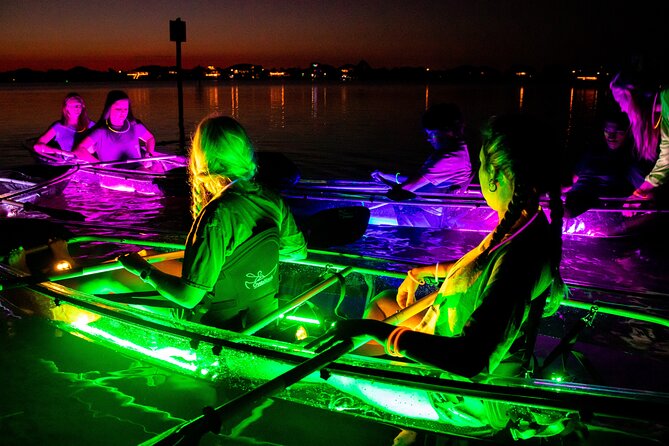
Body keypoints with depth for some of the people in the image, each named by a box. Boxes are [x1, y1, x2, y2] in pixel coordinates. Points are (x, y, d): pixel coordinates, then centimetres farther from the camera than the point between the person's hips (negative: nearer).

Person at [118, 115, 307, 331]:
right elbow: (299, 251, 12)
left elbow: (188, 297, -24)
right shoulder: (273, 200, -7)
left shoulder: (218, 215, -26)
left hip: (226, 329, -7)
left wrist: (145, 271, -8)